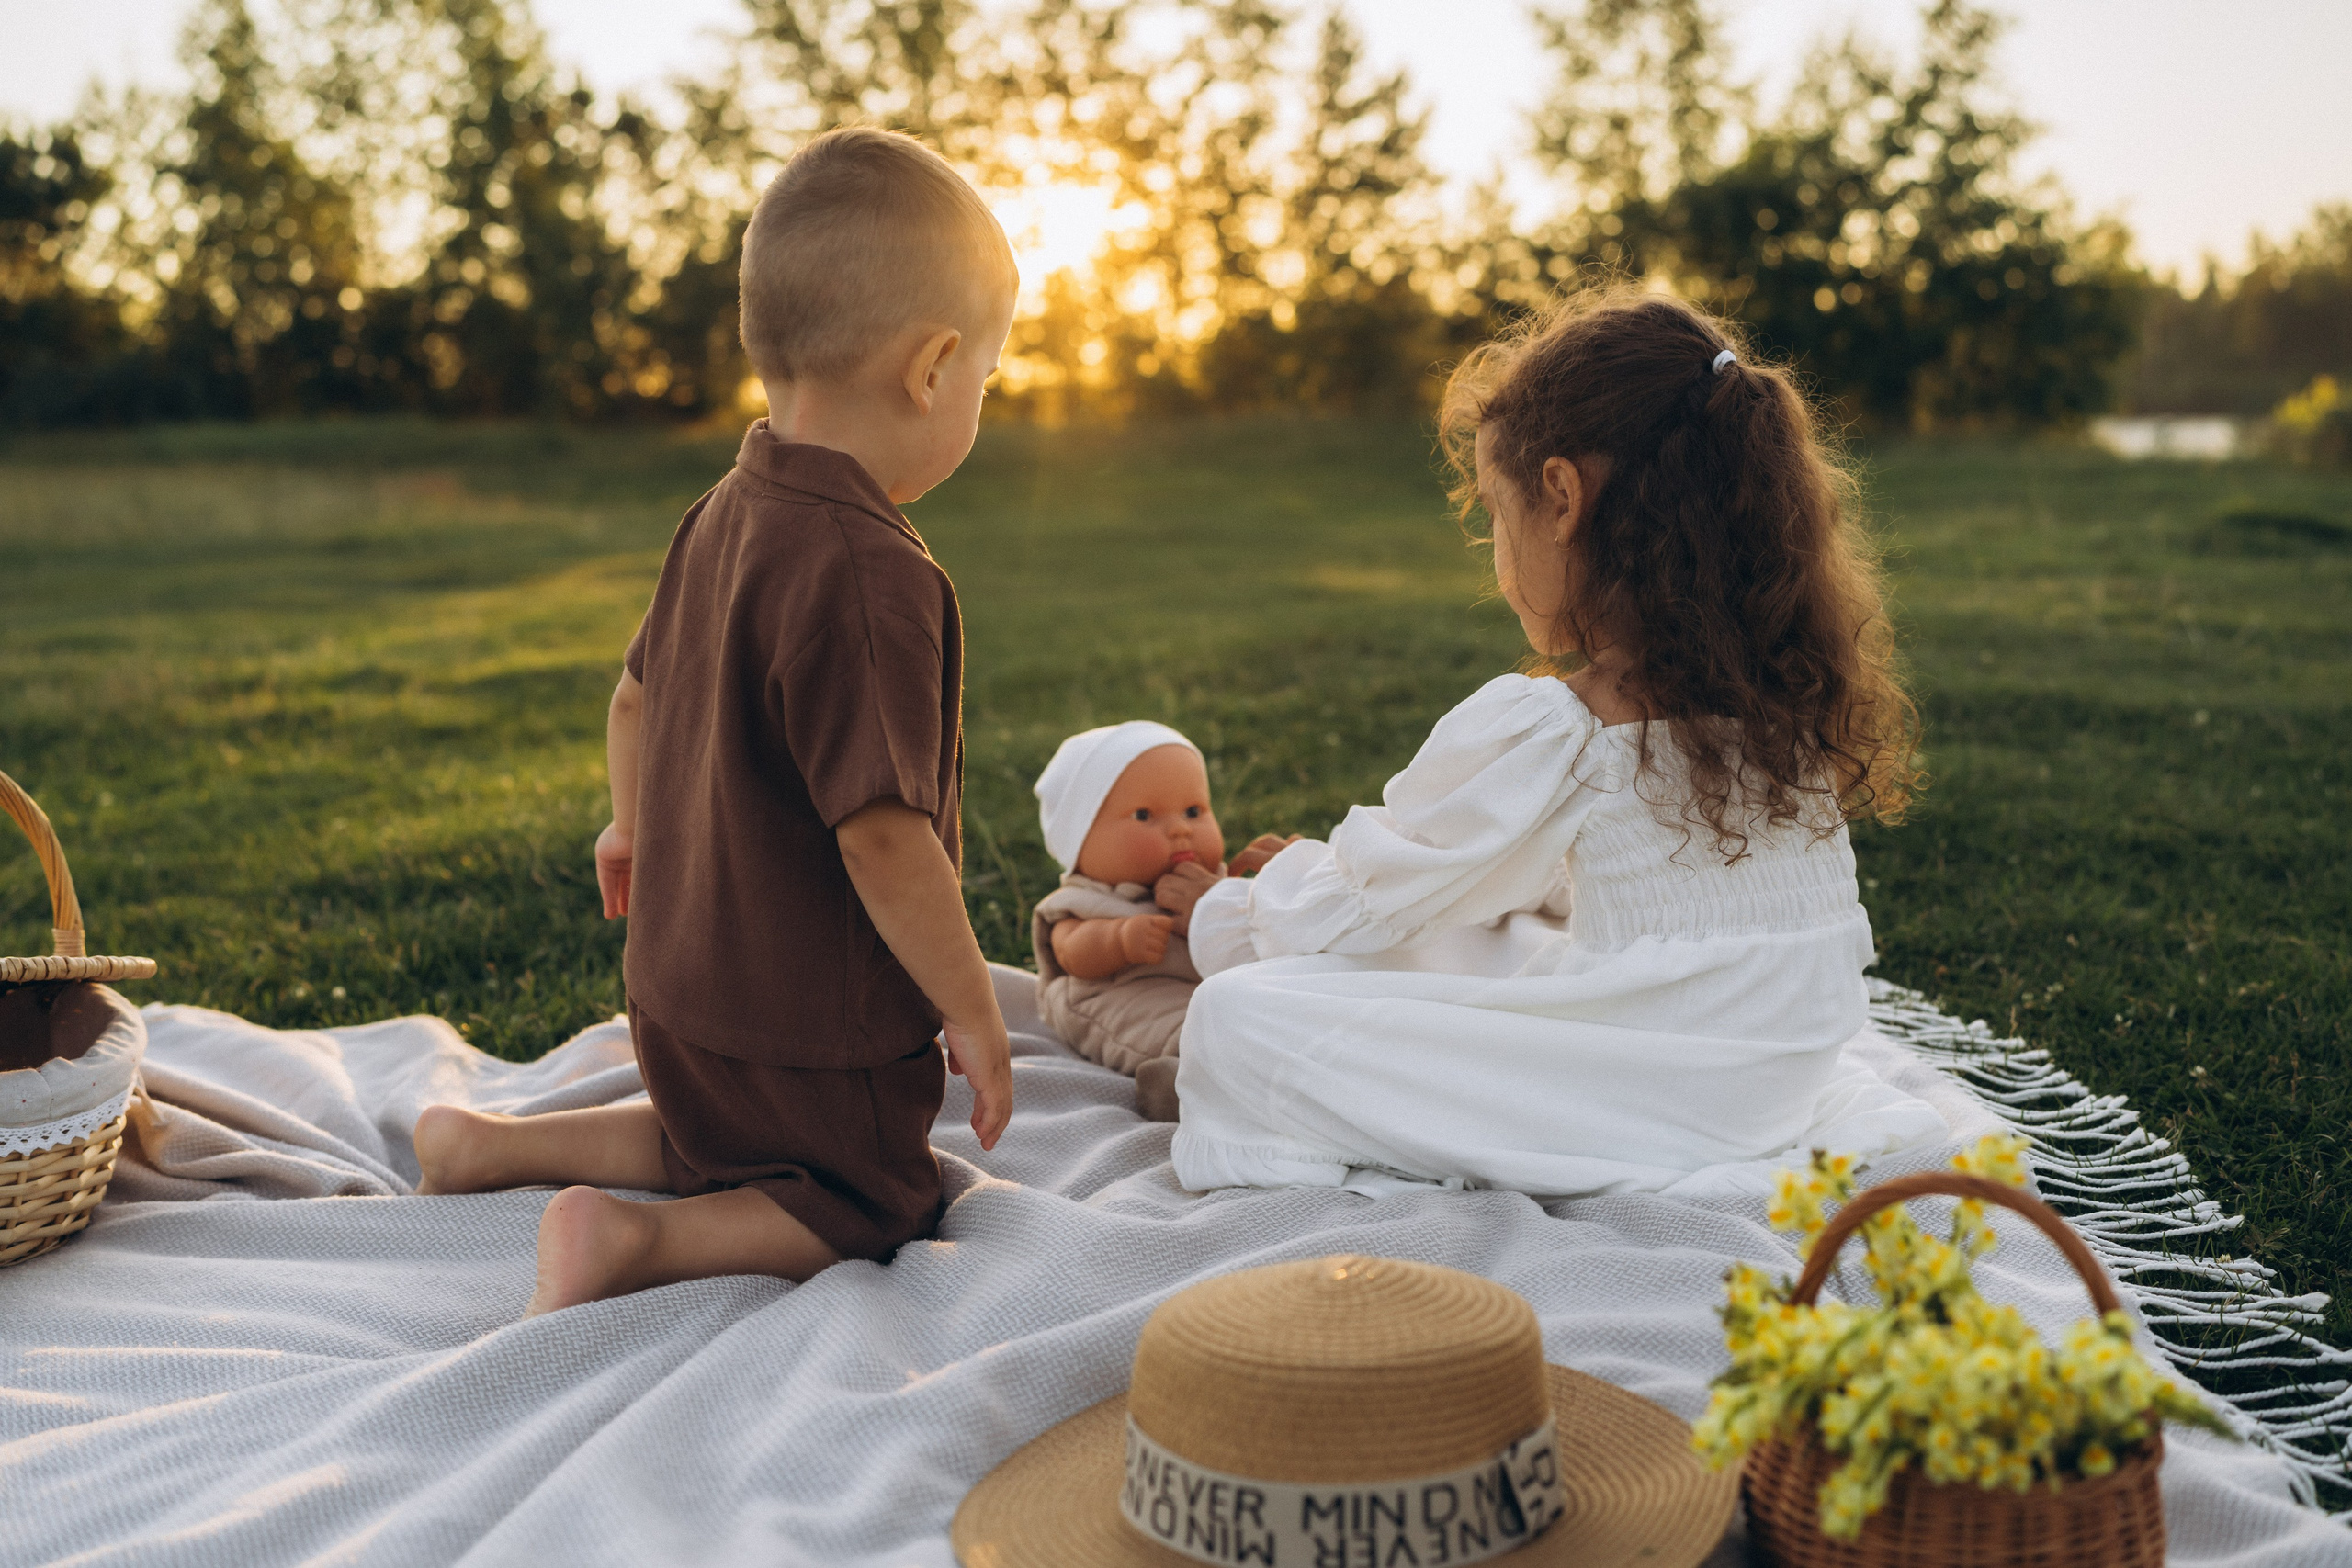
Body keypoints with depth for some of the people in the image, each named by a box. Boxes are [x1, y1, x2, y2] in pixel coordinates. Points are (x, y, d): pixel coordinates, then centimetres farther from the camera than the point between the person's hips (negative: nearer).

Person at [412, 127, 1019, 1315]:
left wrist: (633, 824, 34)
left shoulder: (723, 516, 0)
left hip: (680, 986, 9)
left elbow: (636, 695, 15)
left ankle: (492, 1145, 22)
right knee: (871, 1208, 13)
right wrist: (974, 1014, -18)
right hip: (814, 1027, -9)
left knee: (716, 1156, 33)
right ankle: (631, 1242, -8)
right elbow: (880, 831, -30)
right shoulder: (870, 575, -29)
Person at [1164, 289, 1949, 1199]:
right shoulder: (1789, 691, 4)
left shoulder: (1542, 730, -21)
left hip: (1644, 1119, -8)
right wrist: (1329, 875, 19)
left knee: (1235, 1018, -9)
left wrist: (1235, 905, 16)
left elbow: (1354, 909, -7)